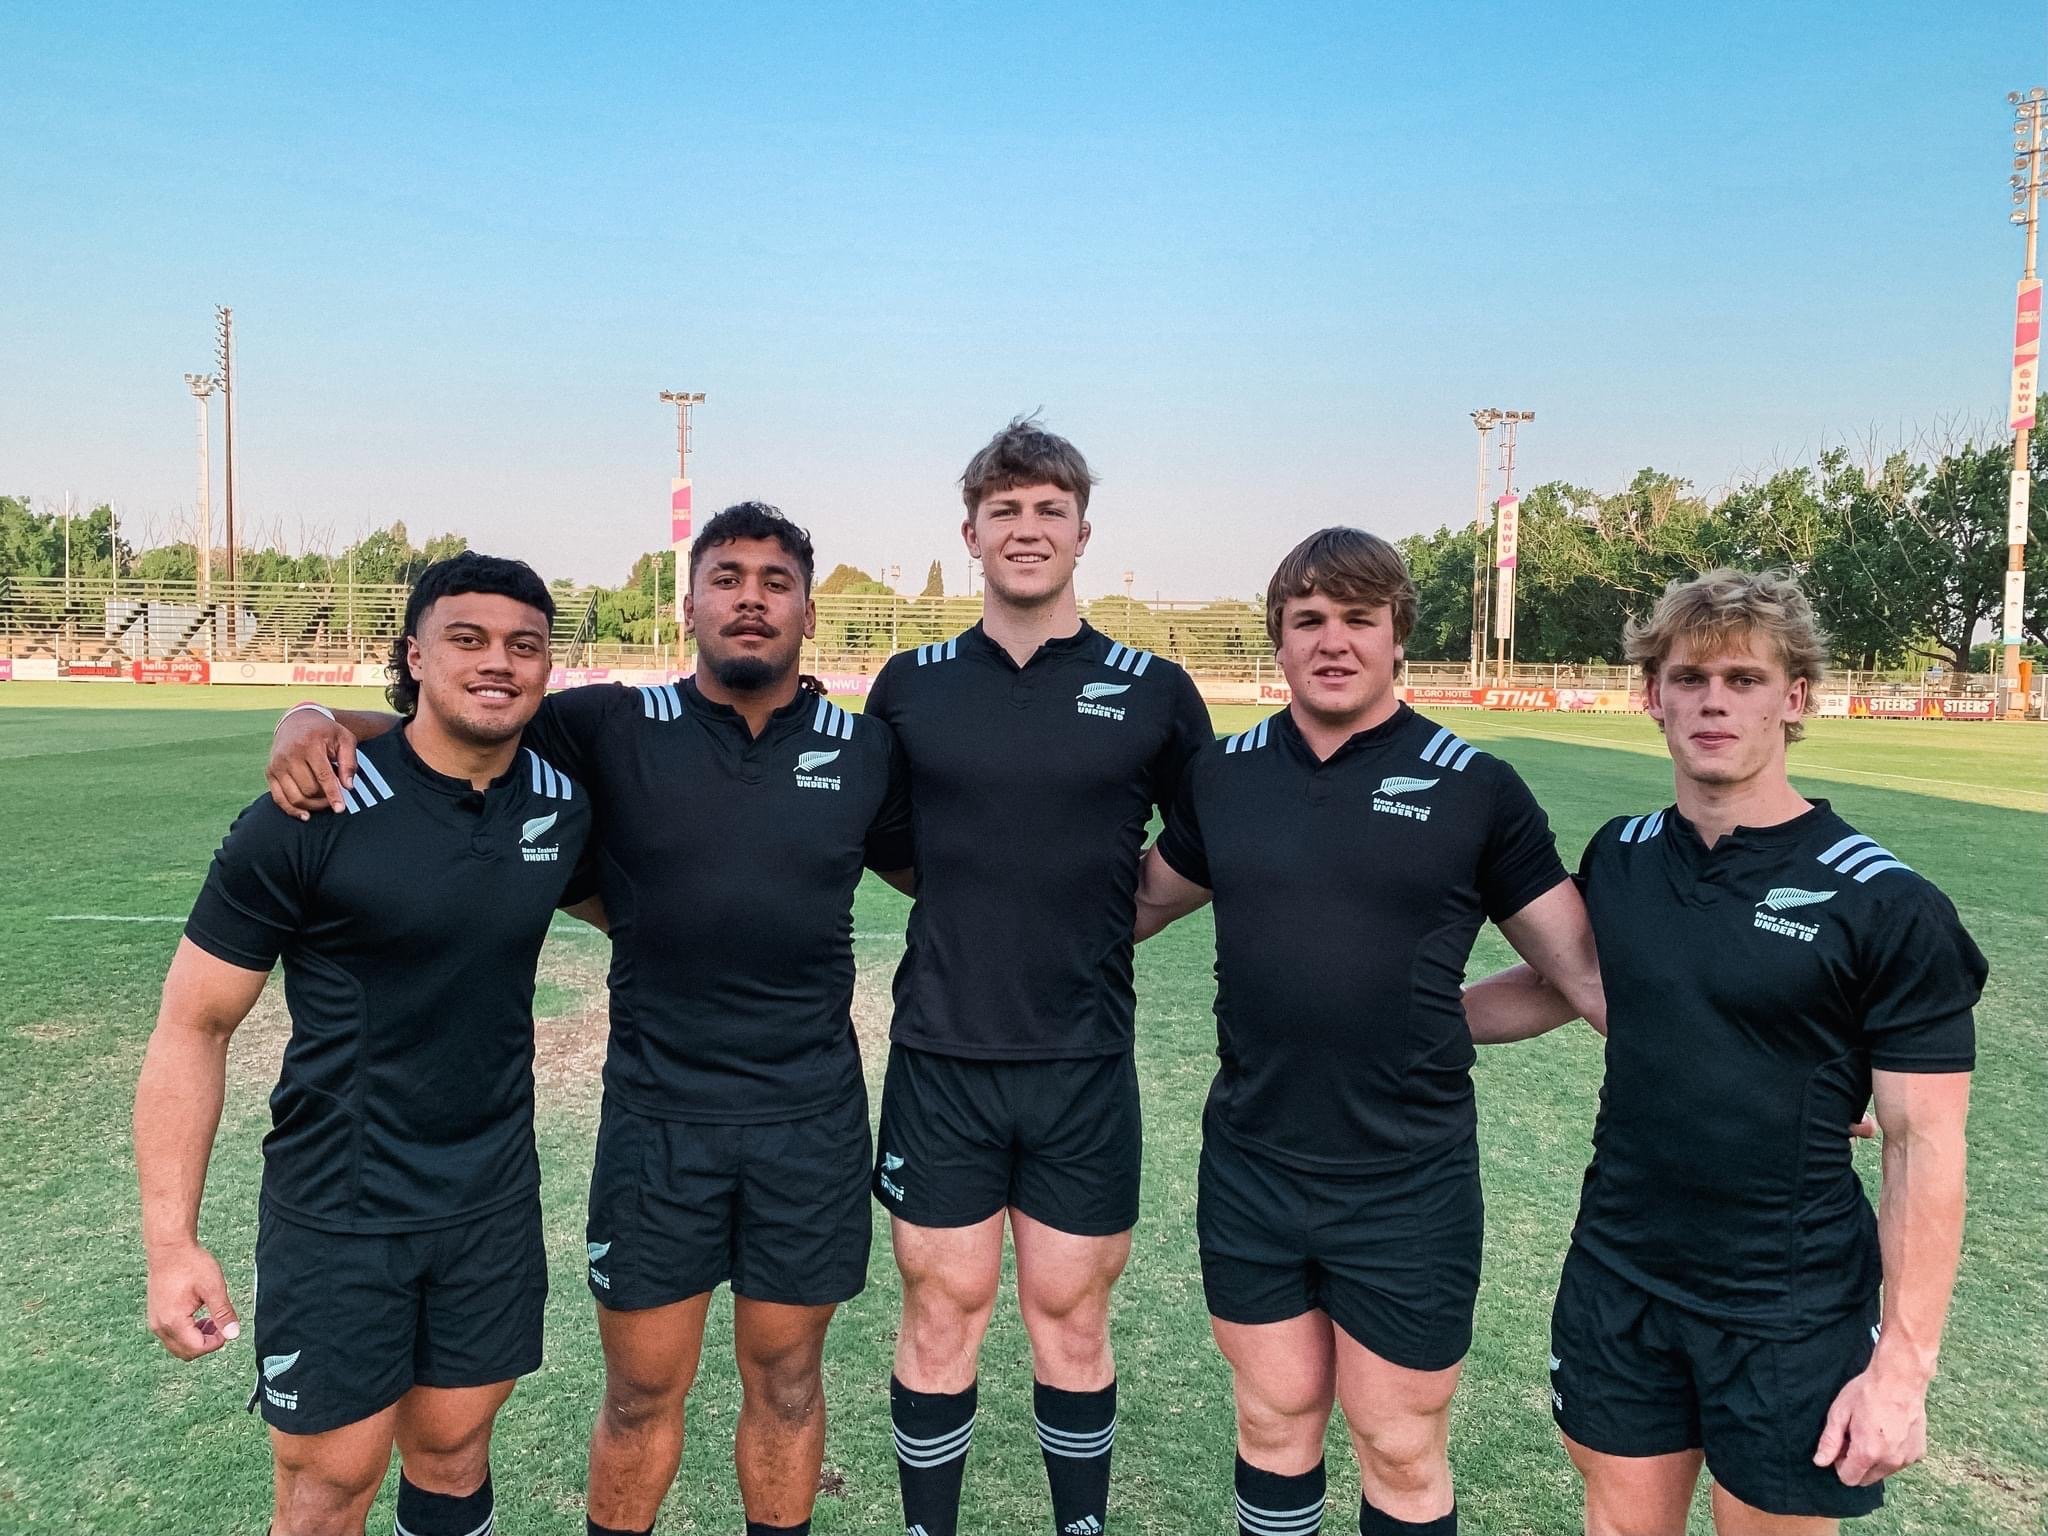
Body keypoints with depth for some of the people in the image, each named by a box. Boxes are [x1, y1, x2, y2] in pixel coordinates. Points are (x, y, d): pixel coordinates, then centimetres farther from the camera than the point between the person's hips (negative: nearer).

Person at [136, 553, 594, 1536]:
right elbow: (193, 1025, -11)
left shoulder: (563, 807, -3)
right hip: (339, 1216, -3)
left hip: (494, 1202, 4)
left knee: (452, 1452, 18)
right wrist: (171, 1242, -13)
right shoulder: (310, 820, -16)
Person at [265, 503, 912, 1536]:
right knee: (642, 1390, 12)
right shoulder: (615, 731, -3)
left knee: (785, 1380, 16)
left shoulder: (864, 751, 1)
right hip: (657, 1115, -1)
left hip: (812, 1121, 1)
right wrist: (321, 725, -19)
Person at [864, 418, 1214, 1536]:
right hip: (941, 1055, 1)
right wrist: (980, 907, 5)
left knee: (1072, 1320, 12)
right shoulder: (910, 685, 2)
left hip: (1085, 1061, 0)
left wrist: (1102, 919, 0)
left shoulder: (1154, 691, -1)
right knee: (942, 1315, 10)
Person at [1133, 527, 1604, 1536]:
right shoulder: (1222, 774, 1)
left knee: (1401, 1454, 12)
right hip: (1249, 1169, 3)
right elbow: (1144, 902, 16)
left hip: (1408, 1185, -2)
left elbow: (1586, 967, -4)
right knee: (1274, 1423, 19)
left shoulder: (1475, 788, -7)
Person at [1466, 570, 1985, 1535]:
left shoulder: (1887, 907, -14)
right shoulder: (1619, 855, -1)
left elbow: (1924, 1145, -12)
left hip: (1792, 1312, -4)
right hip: (1616, 1282, 4)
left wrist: (1902, 1366, -14)